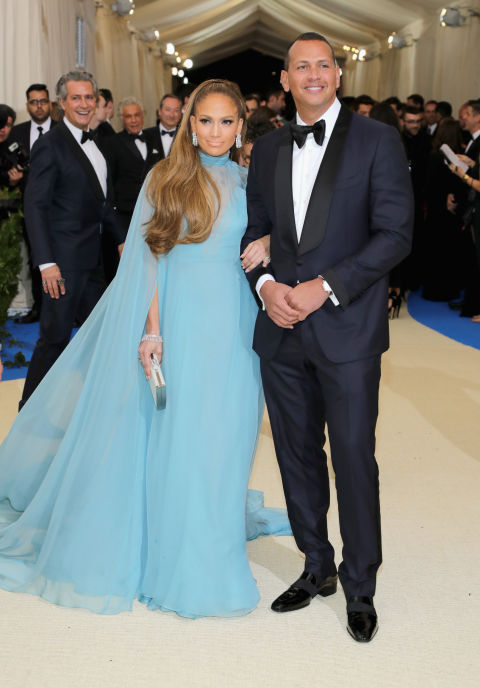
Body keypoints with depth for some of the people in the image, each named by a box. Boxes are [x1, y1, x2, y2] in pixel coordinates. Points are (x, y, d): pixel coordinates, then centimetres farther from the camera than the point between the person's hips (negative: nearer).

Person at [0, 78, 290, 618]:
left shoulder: (248, 182, 9)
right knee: (167, 436, 3)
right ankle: (167, 553, 20)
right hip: (174, 317, -2)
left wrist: (265, 245, -6)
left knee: (218, 437, 9)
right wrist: (151, 329, -12)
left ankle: (205, 553, 27)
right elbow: (150, 257, -3)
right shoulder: (164, 178, 1)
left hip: (229, 324, 3)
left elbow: (268, 233, 19)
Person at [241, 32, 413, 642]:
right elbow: (255, 228, 15)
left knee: (354, 460, 2)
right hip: (281, 330, 5)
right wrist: (265, 284, -5)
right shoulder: (268, 149, 12)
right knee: (297, 455, 13)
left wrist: (326, 287, -15)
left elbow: (395, 233, -8)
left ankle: (360, 586, 20)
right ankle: (317, 568, 31)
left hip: (347, 329, -4)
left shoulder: (377, 140, -2)